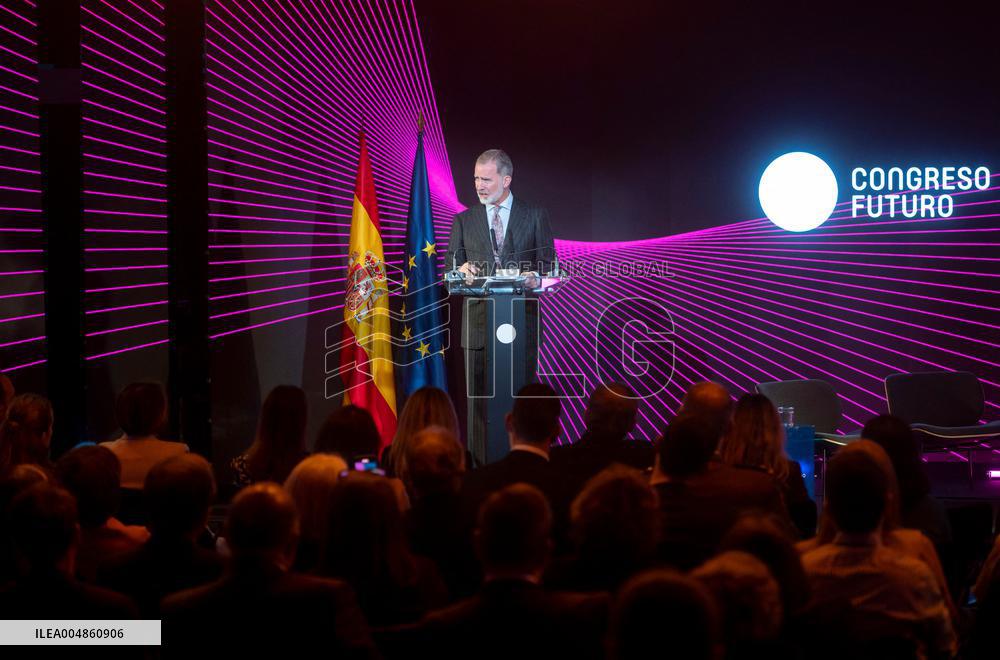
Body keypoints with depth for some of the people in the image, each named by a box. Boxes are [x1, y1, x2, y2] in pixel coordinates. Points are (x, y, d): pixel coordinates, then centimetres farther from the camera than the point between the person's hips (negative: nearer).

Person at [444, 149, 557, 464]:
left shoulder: (535, 215, 8)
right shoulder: (464, 220, 12)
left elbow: (548, 263, 5)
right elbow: (450, 268, 9)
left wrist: (533, 276, -17)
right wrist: (462, 269, -14)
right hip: (478, 323, 2)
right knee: (479, 399, 1)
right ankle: (482, 466, 5)